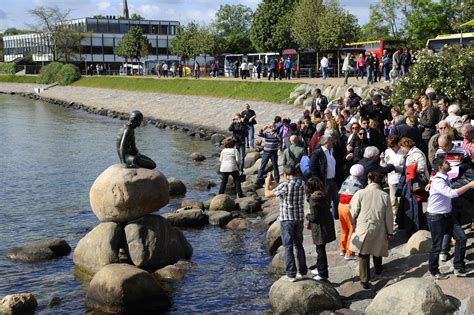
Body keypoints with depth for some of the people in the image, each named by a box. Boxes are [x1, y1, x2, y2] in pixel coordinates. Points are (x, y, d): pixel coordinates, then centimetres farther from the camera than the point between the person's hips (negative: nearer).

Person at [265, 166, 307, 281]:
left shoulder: (285, 185, -17)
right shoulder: (302, 183, 2)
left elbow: (268, 194, -8)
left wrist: (267, 183, 10)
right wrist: (276, 186, 22)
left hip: (287, 219, -6)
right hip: (299, 218, 6)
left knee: (288, 247, 1)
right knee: (299, 245, 17)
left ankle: (291, 274, 1)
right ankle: (303, 271, 23)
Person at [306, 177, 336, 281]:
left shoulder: (314, 198, -20)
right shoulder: (324, 195, 4)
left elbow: (313, 217, -22)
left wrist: (307, 216, 1)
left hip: (320, 227, -9)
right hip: (327, 224, 9)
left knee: (320, 250, 2)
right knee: (320, 249, 22)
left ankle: (323, 274, 11)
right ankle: (320, 268, 36)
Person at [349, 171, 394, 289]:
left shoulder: (360, 194, -12)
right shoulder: (385, 196, -6)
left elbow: (353, 213, -6)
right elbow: (389, 216, -1)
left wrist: (353, 223, 13)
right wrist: (390, 232, 9)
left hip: (362, 229, -2)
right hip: (379, 229, 2)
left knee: (363, 254, 7)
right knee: (377, 250, 26)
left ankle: (364, 280, 6)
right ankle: (378, 269, 48)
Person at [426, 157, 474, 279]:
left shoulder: (446, 178, 5)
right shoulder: (437, 181, -24)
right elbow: (452, 193, -38)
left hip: (448, 215, 8)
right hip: (436, 218, -8)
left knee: (461, 238, 2)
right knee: (437, 246, 3)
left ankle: (459, 268, 14)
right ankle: (434, 272, 22)